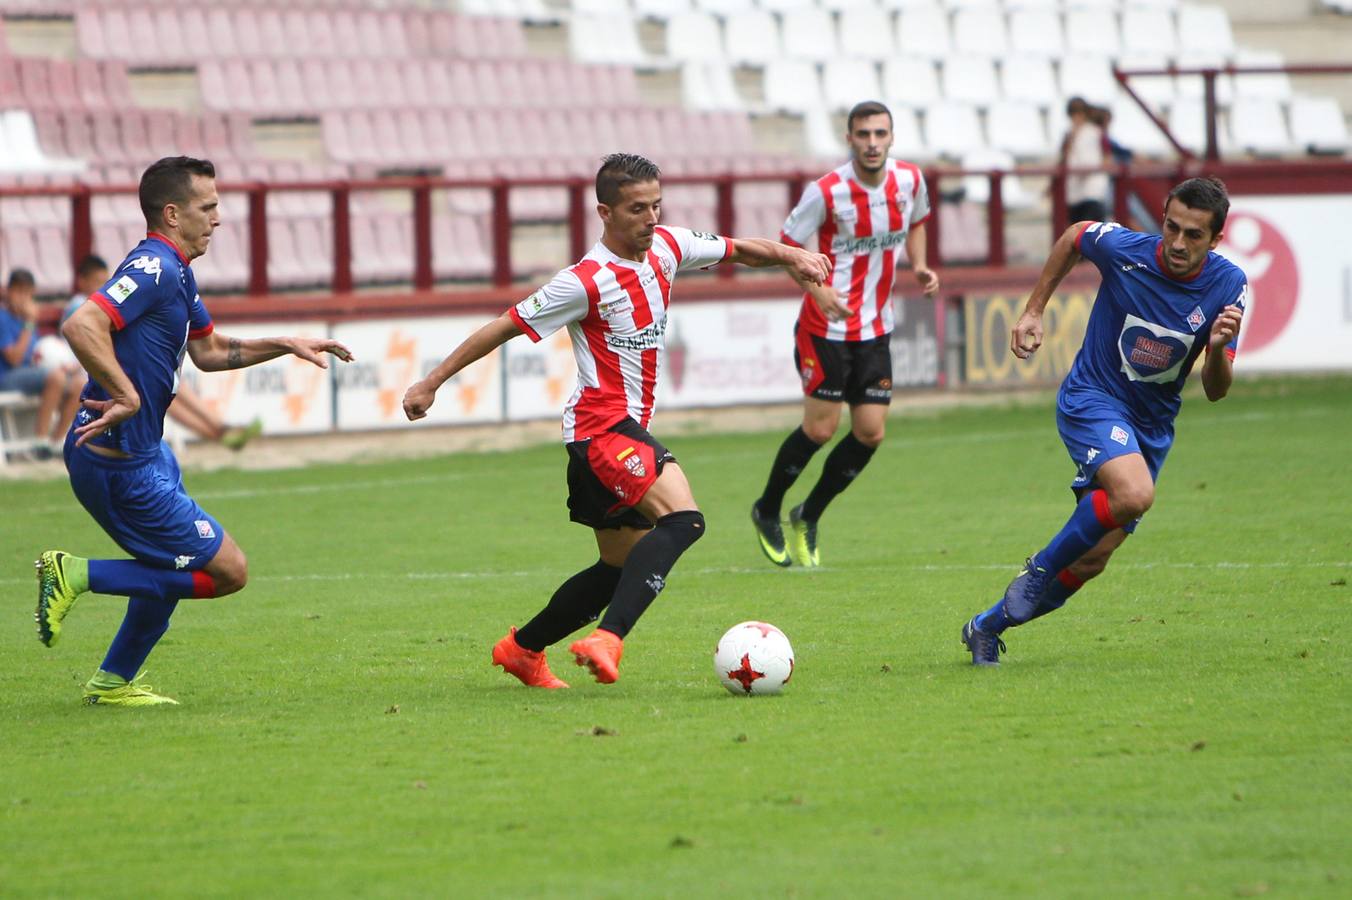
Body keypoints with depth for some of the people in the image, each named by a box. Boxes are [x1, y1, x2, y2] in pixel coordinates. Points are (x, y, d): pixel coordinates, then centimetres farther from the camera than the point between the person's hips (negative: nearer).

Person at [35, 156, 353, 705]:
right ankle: (77, 575, -6)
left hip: (144, 452, 11)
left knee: (174, 567, 27)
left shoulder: (176, 273, 13)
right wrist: (127, 396, -35)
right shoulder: (152, 268, -20)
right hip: (119, 464, -11)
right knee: (228, 570, -6)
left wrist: (286, 346, 21)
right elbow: (80, 326, -34)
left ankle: (113, 682, 35)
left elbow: (208, 351, 27)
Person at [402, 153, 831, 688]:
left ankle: (521, 649, 31)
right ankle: (607, 641, -38)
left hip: (629, 429, 9)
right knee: (682, 519, -29)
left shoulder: (667, 247, 6)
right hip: (602, 426, -9)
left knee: (623, 567, 16)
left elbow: (739, 250, 21)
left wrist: (792, 256, 1)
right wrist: (432, 382, -7)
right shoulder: (587, 282, -16)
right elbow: (505, 327, -10)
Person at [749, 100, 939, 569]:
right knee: (820, 429, -7)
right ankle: (767, 511, 17)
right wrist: (819, 289, -24)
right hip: (827, 328, -5)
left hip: (875, 328, 5)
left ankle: (808, 517, 20)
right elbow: (787, 247, -9)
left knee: (870, 433, 0)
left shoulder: (909, 180, -1)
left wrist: (918, 265, 2)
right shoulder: (826, 192, -17)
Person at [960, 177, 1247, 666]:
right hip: (1092, 400, -4)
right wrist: (1033, 311, 8)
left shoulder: (1228, 286, -11)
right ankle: (1041, 568, -11)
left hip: (1152, 425, 4)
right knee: (1134, 493, -34)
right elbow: (1073, 236, 7)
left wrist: (1218, 348, -30)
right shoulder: (1123, 249, -18)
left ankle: (988, 626, 26)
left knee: (1092, 559, 5)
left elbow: (1215, 391, -8)